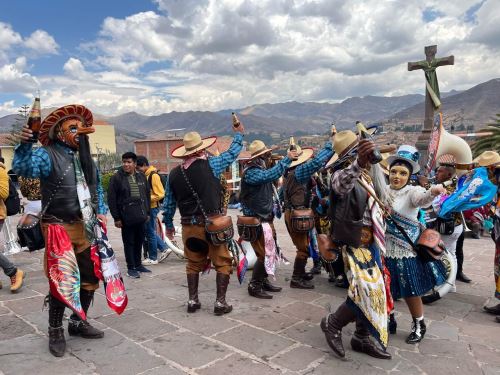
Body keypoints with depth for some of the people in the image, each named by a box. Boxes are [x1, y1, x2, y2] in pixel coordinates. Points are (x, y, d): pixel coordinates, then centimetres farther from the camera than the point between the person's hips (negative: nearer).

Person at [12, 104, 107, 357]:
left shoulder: (86, 158, 15)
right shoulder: (47, 155, -6)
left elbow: (98, 188, 23)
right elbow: (22, 168, -24)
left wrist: (101, 212, 10)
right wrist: (25, 144, -40)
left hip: (86, 228, 7)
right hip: (60, 230, -7)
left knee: (90, 278, 13)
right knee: (62, 282, -1)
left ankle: (78, 322, 33)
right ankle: (55, 331, 19)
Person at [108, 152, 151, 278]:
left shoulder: (141, 177, 10)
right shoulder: (116, 178, -5)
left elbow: (147, 195, 17)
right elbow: (111, 199, -6)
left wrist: (147, 212, 13)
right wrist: (116, 218, -8)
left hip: (141, 216, 5)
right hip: (127, 218, -4)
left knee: (139, 241, 13)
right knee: (129, 243, 4)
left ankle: (138, 264, 28)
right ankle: (131, 267, 15)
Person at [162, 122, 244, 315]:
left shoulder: (174, 173, 3)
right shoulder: (210, 165, -7)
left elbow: (168, 203, 10)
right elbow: (232, 153, 8)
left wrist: (168, 224, 24)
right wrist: (239, 134, 24)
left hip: (189, 226, 4)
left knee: (193, 263, 19)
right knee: (223, 262, 8)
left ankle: (193, 301, 24)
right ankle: (220, 302, 9)